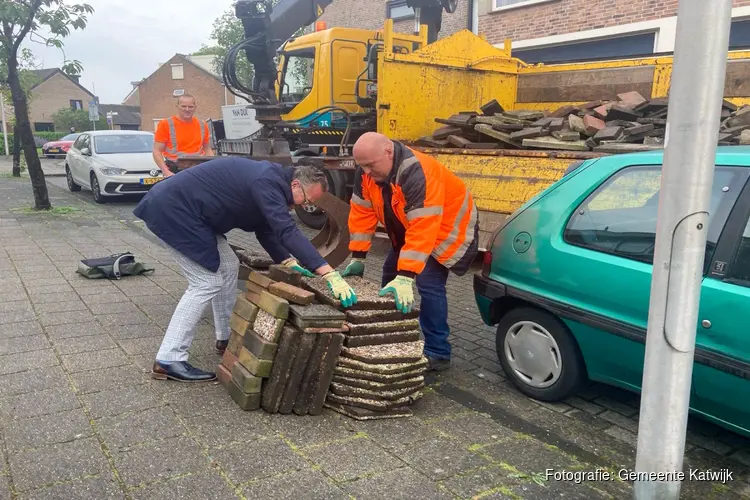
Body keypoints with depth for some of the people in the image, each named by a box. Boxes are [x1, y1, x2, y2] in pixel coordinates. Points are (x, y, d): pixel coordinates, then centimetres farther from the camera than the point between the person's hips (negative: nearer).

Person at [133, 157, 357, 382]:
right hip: (173, 208, -11)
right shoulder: (267, 182, -21)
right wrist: (330, 274, -36)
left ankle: (227, 338, 23)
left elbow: (266, 229, 20)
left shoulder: (269, 181, 10)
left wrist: (289, 262, 10)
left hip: (184, 208, 11)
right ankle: (168, 360, -7)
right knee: (207, 283, -11)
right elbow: (287, 231, -32)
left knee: (228, 267, 12)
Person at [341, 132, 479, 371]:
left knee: (429, 284, -19)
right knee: (390, 275, 10)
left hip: (446, 229, -8)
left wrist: (406, 276, -47)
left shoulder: (418, 174, -38)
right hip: (407, 230, 8)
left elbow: (422, 230, -43)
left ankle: (437, 353, -8)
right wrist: (358, 257, -12)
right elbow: (362, 213, -9)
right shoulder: (366, 171, -15)